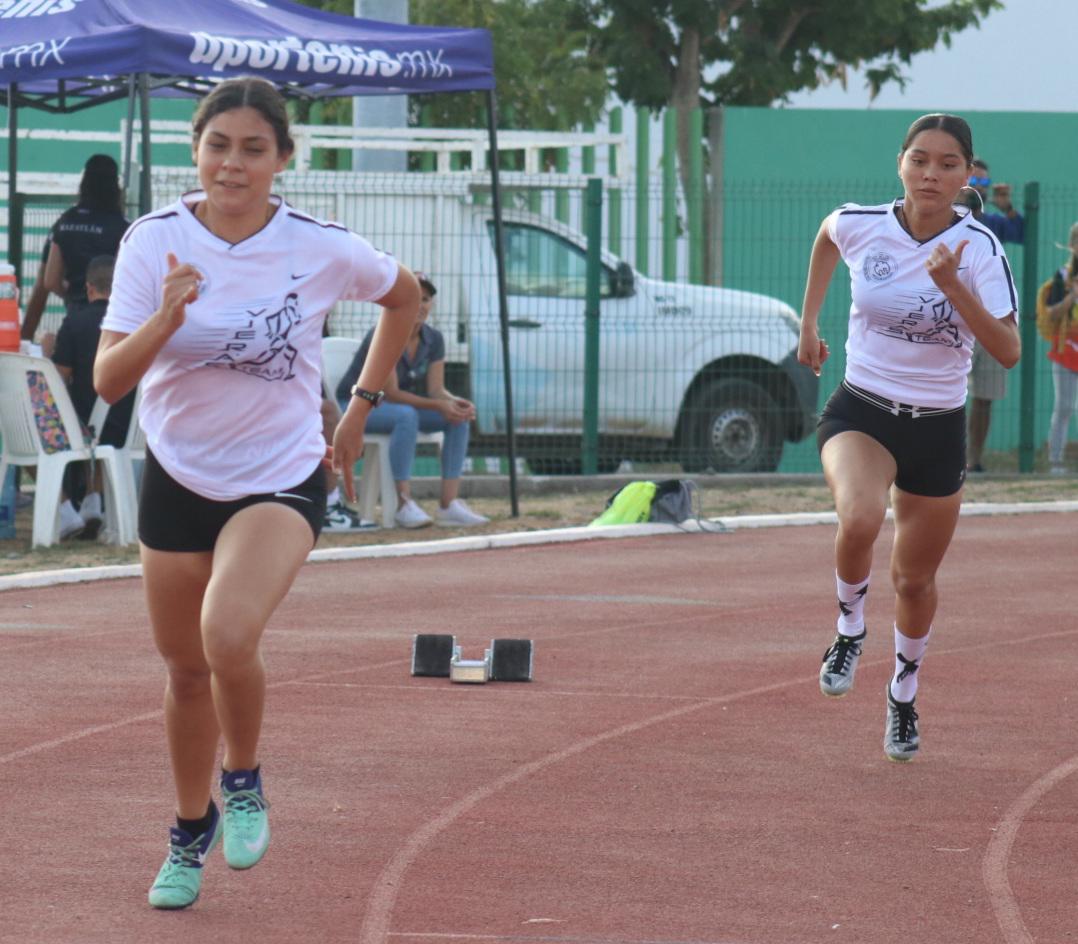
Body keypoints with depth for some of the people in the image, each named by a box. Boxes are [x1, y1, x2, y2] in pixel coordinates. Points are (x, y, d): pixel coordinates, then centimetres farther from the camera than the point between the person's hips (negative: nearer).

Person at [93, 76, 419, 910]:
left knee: (229, 636, -28)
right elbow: (109, 380, -16)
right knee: (185, 668, 14)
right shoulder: (156, 242, -11)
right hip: (178, 477, 3)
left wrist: (361, 408, 8)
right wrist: (166, 318, -34)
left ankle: (244, 781, 3)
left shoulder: (322, 249, -12)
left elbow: (404, 296, 10)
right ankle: (191, 833, 40)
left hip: (283, 479, -3)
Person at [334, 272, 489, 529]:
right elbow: (391, 393, -27)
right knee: (406, 415, -38)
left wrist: (455, 402, -27)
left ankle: (449, 504, -20)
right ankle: (404, 505, -37)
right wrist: (438, 405, -36)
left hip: (398, 405, 7)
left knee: (459, 416, -16)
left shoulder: (433, 339, -2)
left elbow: (436, 389, -4)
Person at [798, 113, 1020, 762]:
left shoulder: (978, 248, -14)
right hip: (861, 412, 0)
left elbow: (1009, 352, -21)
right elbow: (825, 236, 17)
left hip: (938, 429, 0)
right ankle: (850, 628, -2)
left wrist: (953, 287, -32)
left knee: (915, 580, 13)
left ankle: (904, 694, 41)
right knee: (859, 520, -32)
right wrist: (810, 323, 18)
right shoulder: (859, 225, -9)